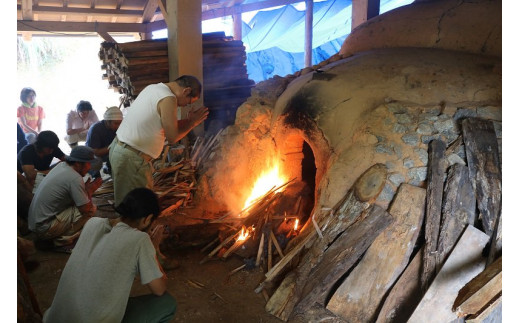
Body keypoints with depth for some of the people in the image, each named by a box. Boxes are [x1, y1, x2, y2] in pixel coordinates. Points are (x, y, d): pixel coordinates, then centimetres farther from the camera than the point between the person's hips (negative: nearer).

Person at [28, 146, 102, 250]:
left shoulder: (61, 166, 3)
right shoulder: (75, 178, -22)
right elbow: (86, 209, -20)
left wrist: (86, 188, -1)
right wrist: (89, 191, -4)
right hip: (45, 229, -9)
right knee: (91, 209, -14)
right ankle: (62, 239, -4)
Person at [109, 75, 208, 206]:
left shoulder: (153, 88, 12)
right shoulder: (168, 99, -17)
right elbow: (172, 137, -14)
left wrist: (189, 121, 13)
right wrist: (192, 123, -1)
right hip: (131, 158, -10)